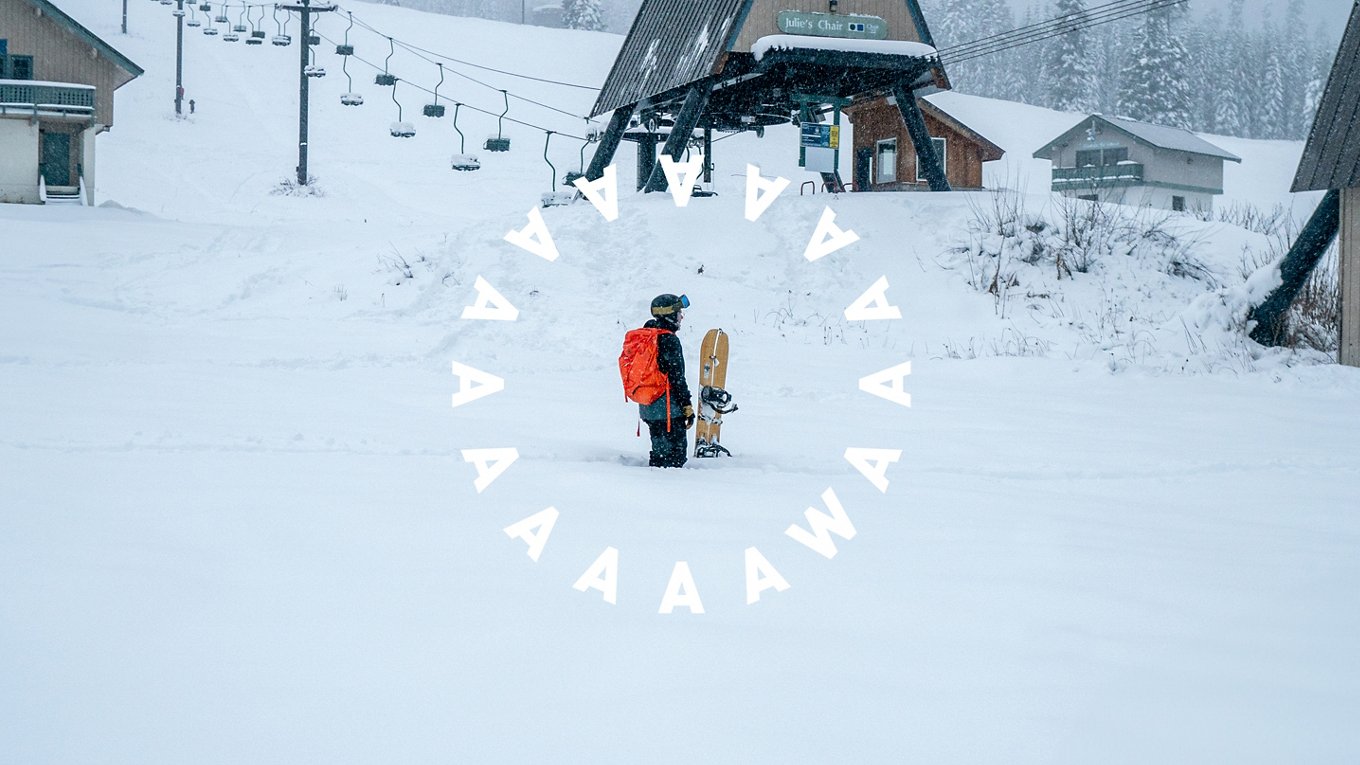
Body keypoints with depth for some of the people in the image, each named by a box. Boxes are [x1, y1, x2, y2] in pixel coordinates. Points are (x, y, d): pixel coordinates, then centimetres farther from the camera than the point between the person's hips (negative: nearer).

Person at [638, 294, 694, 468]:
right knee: (676, 453, -5)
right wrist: (688, 407, -11)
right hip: (667, 408, -9)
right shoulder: (669, 340, -14)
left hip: (647, 407, 9)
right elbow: (677, 378, -16)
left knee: (659, 451, 16)